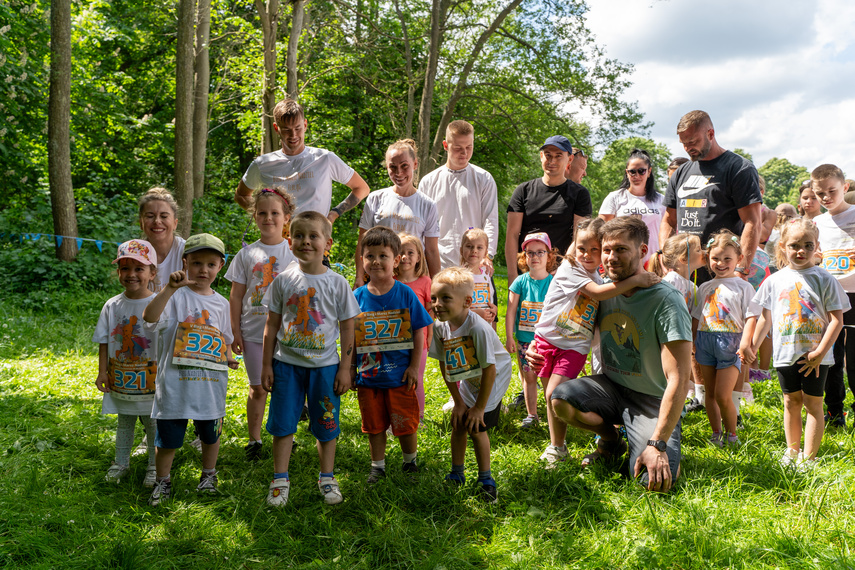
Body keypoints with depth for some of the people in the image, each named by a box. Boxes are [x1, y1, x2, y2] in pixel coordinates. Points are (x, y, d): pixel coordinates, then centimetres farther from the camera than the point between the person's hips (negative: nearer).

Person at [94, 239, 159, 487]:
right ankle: (121, 462, 35)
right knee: (124, 422, 18)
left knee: (152, 423, 9)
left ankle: (155, 466, 25)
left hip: (151, 380, -3)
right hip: (121, 380, 3)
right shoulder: (112, 306, -1)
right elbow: (104, 342, 4)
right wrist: (102, 372, -1)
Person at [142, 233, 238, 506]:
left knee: (211, 434, 17)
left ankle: (209, 474, 39)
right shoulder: (176, 297, -8)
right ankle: (163, 481, 28)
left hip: (211, 383, 4)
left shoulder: (221, 303, 7)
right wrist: (170, 287, -36)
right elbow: (149, 317, -26)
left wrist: (228, 357, -2)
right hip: (176, 383, -3)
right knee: (168, 437, 7)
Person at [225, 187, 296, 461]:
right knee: (257, 388, 7)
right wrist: (235, 331, 1)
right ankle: (254, 439, 20)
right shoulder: (247, 254, 4)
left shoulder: (294, 252, 1)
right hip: (254, 332, 1)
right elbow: (236, 296, 6)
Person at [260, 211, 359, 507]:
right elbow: (272, 325, 5)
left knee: (326, 425, 8)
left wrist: (345, 368, -3)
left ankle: (327, 478, 24)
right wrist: (266, 365, 4)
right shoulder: (283, 280, 0)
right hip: (287, 362, 1)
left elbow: (348, 328, 0)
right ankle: (280, 480, 18)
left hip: (324, 364, -1)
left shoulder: (337, 283, -4)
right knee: (283, 423, 5)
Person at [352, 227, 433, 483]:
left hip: (400, 376, -2)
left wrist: (414, 367, -7)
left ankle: (410, 463, 32)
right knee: (374, 426, 14)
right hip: (368, 376, 2)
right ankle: (377, 466, 32)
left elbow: (418, 332, -3)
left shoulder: (405, 294, -8)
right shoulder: (357, 297, -2)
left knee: (405, 424, 8)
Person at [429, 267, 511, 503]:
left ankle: (485, 479, 12)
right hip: (468, 380, 6)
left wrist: (479, 407, -18)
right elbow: (444, 365, -3)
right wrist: (458, 402, -1)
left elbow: (489, 370, -27)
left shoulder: (478, 328, -34)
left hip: (494, 379, -6)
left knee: (476, 427, -8)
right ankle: (456, 475, 26)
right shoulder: (440, 327, -15)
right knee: (458, 424, 6)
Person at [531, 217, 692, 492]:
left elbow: (678, 380, -23)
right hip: (610, 386, 5)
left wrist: (658, 445, -29)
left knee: (656, 480, -25)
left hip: (653, 400, -4)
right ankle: (611, 440, 7)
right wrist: (543, 352, -5)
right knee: (560, 399, -25)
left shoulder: (666, 301, -20)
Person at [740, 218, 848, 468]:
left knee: (813, 403, 2)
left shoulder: (824, 279, -4)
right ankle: (792, 450, 24)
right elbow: (765, 318, 12)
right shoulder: (774, 281, 5)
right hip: (786, 354, 3)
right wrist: (751, 345, 4)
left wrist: (820, 352, -13)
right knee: (791, 401, 12)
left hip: (815, 356, -3)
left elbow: (837, 319, -7)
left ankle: (808, 457, 8)